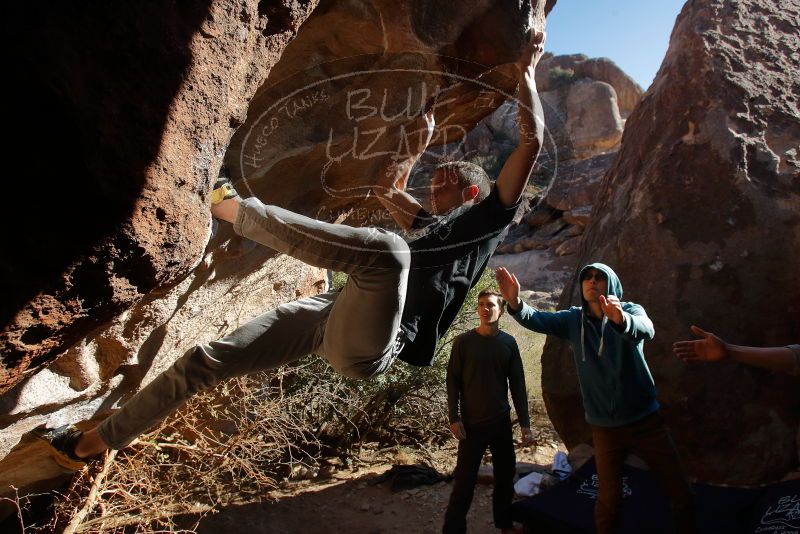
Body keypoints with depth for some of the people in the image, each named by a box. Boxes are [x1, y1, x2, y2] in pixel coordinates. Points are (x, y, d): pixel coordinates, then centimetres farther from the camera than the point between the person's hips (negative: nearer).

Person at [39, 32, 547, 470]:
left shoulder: (486, 220, 13)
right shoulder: (433, 226, 33)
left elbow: (532, 140, 9)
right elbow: (388, 189, 47)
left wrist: (527, 71, 18)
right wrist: (420, 145, 50)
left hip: (369, 343, -8)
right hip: (331, 315, 8)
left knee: (388, 249, -39)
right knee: (208, 358, 6)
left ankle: (242, 209, -22)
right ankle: (94, 441, 22)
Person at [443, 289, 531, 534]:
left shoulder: (509, 343, -1)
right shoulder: (463, 341, -7)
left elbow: (518, 384, 3)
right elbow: (453, 381, -5)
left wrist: (525, 422, 2)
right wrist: (454, 418, -10)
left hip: (502, 422, 3)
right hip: (472, 423, -3)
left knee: (506, 474, 13)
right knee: (465, 478, 0)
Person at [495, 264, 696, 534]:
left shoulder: (631, 310, -8)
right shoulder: (573, 319, -2)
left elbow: (645, 329, -31)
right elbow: (538, 320, -19)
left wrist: (620, 319, -54)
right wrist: (515, 303, -41)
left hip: (645, 420, -1)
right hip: (604, 426, 1)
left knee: (682, 494, 3)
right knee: (608, 500, 8)